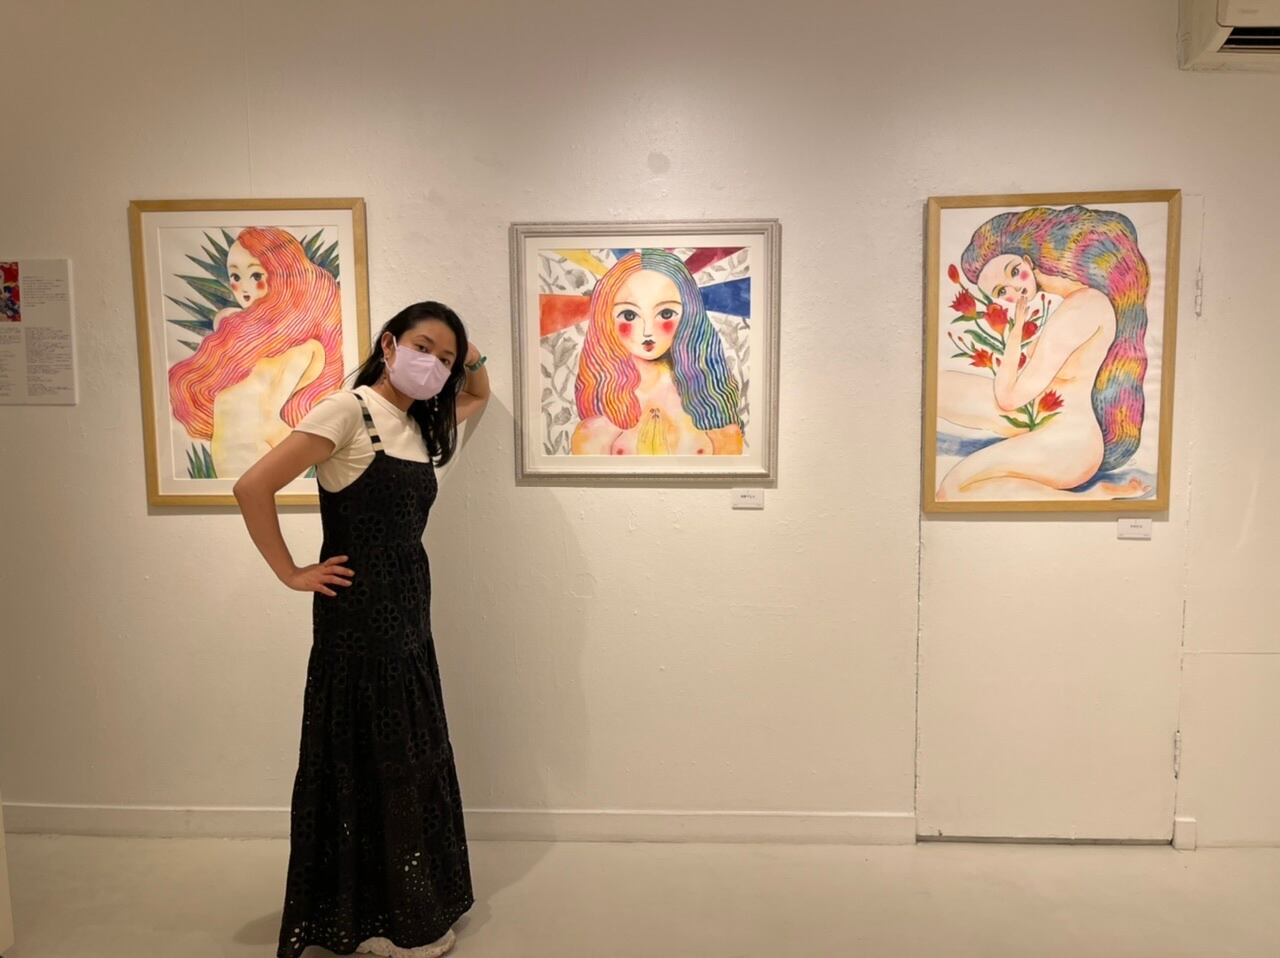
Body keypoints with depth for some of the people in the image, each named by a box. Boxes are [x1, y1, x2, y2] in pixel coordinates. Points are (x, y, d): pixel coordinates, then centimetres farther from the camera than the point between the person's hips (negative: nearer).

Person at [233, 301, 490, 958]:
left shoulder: (419, 422, 9)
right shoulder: (347, 410, -14)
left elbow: (478, 397, 30)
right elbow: (253, 488, -17)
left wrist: (469, 357, 12)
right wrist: (293, 575, -11)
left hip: (408, 606, 8)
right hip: (358, 609, -8)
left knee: (408, 756, 16)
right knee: (366, 757, 4)